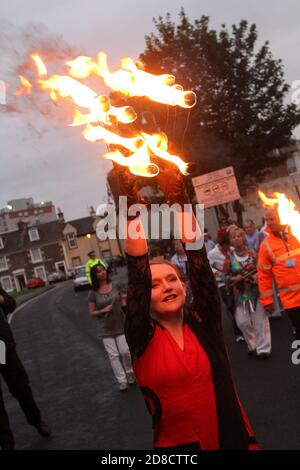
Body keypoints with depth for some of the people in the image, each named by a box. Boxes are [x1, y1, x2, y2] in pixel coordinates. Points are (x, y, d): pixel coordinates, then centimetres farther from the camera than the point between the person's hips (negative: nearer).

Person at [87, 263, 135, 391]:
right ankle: (122, 381, 9)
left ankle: (130, 373, 24)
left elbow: (122, 300, 13)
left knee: (125, 351, -2)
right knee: (113, 355, 0)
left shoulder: (115, 286, -1)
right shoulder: (93, 293, -6)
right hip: (106, 328, -1)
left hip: (120, 325, 1)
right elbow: (91, 313, -2)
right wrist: (104, 310, -18)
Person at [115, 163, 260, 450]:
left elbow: (197, 254, -13)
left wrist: (177, 192, -17)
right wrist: (131, 199, -23)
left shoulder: (203, 322, -4)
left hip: (231, 437, 2)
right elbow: (136, 270, -20)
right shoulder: (142, 337, -8)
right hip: (177, 445, -1)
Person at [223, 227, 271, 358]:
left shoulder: (252, 254, 0)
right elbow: (225, 276, 3)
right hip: (240, 293, 0)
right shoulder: (229, 258, -2)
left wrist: (258, 275, -12)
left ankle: (263, 348, 11)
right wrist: (234, 279, -15)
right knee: (242, 321, 2)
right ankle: (252, 344, 25)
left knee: (260, 320, 1)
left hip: (256, 291, 0)